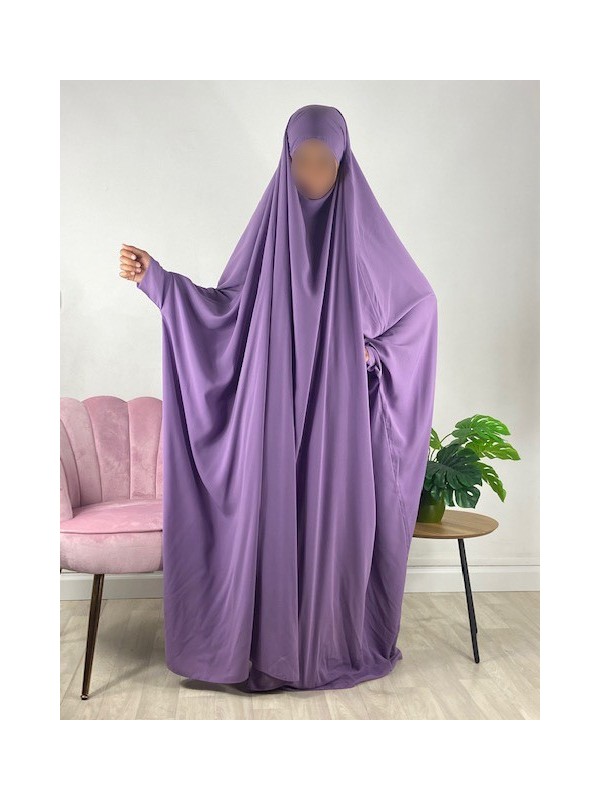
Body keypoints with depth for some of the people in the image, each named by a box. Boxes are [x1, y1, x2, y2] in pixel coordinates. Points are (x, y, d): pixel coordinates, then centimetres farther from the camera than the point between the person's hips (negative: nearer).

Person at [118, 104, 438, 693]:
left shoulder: (364, 225, 0)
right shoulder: (270, 223, 5)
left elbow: (420, 299, 8)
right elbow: (226, 305, 3)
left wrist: (376, 350, -5)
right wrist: (154, 278, -5)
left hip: (340, 408, -1)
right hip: (276, 405, 2)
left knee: (336, 515, 6)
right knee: (271, 515, 4)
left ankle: (337, 640, 26)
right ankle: (273, 644, 22)